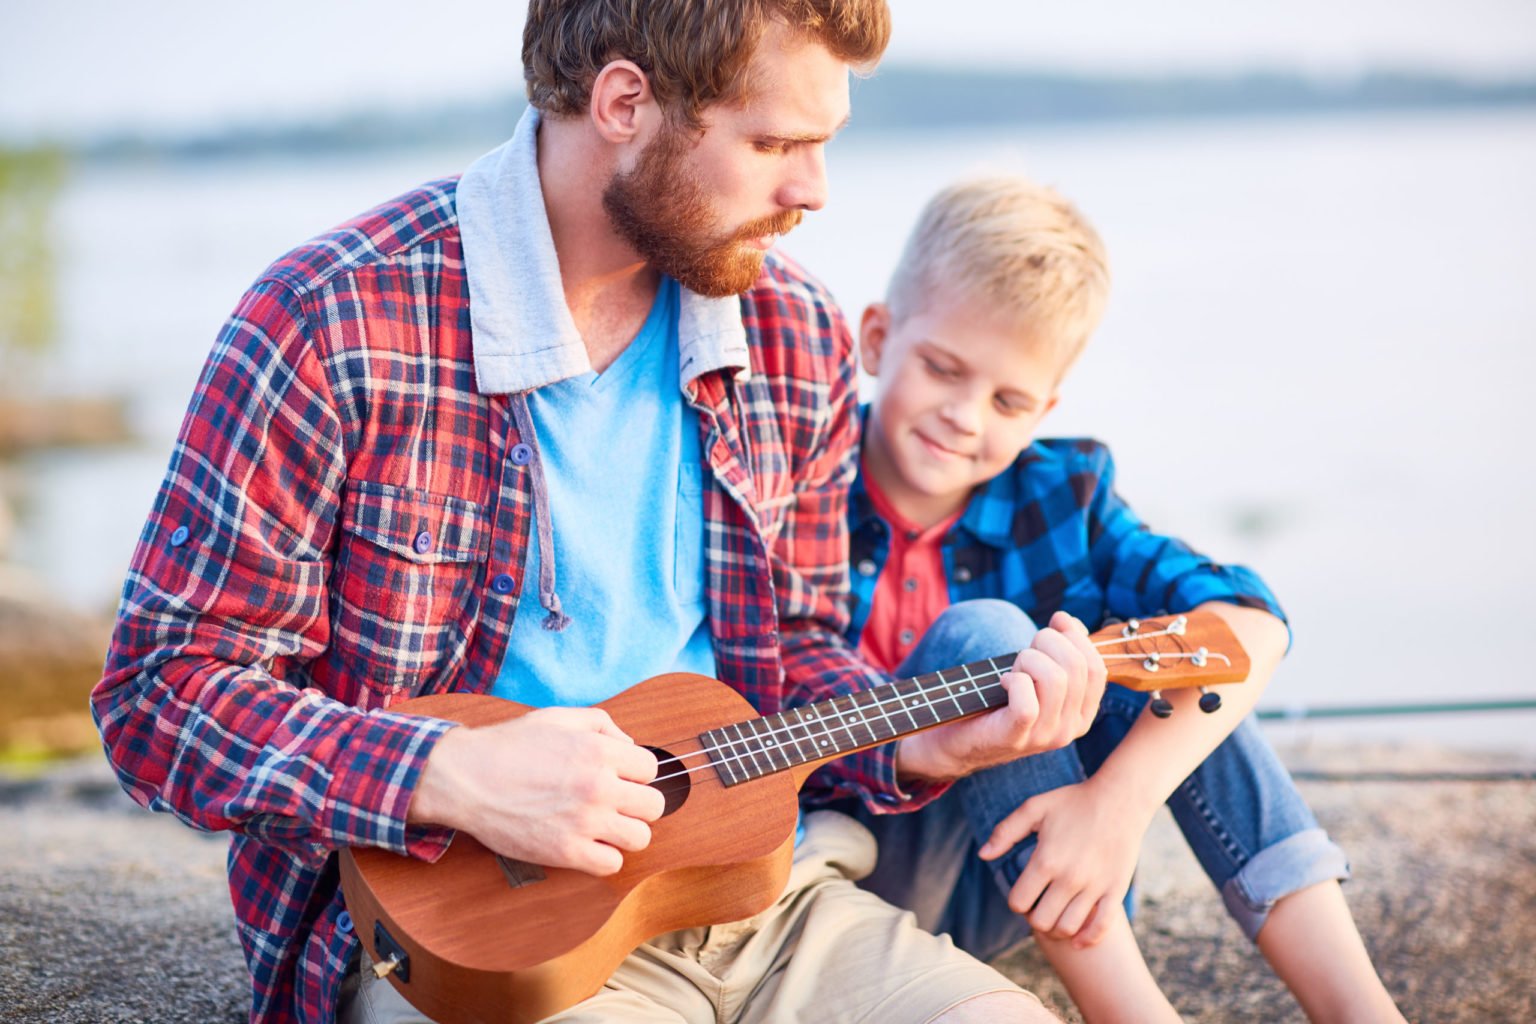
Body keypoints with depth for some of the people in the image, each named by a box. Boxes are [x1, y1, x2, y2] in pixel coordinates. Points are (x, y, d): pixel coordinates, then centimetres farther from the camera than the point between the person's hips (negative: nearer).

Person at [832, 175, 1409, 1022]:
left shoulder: (1059, 497, -2)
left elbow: (1248, 624, -16)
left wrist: (1120, 796, -31)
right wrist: (914, 747, -33)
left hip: (1020, 880, 4)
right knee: (982, 634, -26)